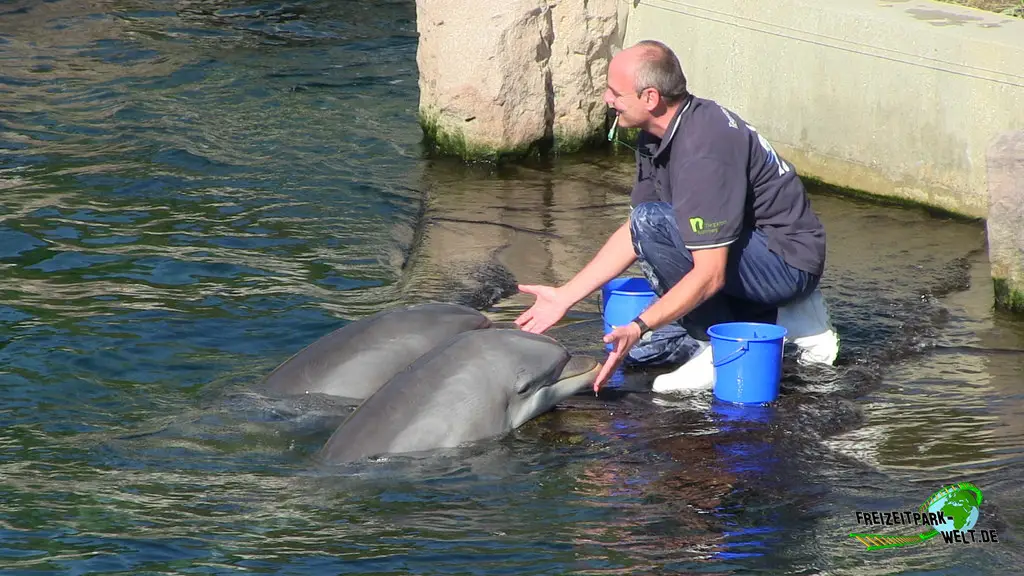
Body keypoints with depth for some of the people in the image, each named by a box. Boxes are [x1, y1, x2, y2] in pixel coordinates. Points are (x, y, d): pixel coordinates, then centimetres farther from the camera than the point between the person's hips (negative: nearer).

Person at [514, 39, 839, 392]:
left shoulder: (705, 148, -28)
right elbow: (632, 234, 12)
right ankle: (779, 319, 11)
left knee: (653, 221, -26)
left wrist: (638, 328, -36)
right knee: (640, 349, 8)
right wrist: (565, 297, 8)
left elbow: (710, 273, -31)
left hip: (789, 260, -10)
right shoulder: (656, 137, 3)